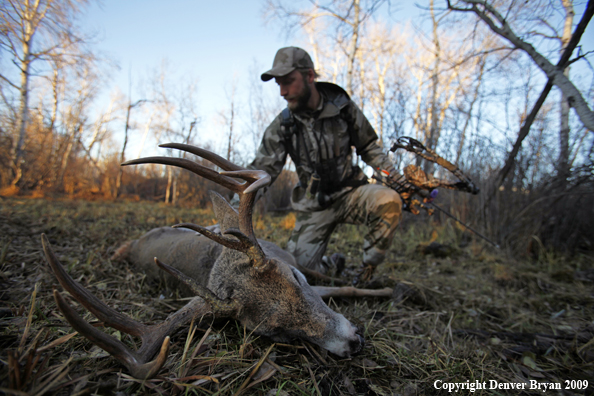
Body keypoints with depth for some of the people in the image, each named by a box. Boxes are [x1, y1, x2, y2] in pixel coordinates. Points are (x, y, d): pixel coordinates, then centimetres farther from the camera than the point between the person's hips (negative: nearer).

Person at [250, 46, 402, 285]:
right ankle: (335, 265, 23)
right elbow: (260, 172, -10)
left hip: (350, 193, 0)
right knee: (299, 265, -12)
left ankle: (368, 270, -8)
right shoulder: (282, 126, -8)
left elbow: (368, 148, 5)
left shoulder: (343, 108, -7)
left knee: (389, 201, -31)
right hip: (315, 205, 1)